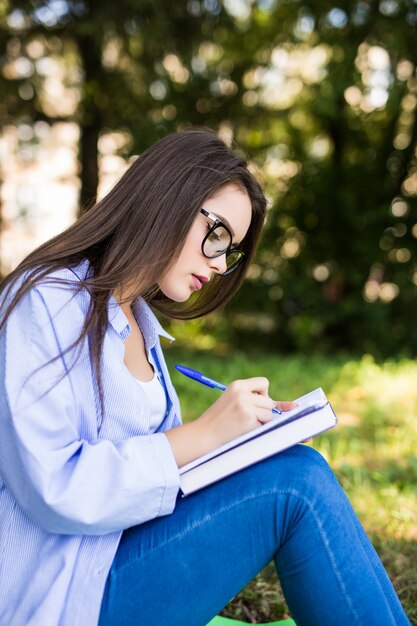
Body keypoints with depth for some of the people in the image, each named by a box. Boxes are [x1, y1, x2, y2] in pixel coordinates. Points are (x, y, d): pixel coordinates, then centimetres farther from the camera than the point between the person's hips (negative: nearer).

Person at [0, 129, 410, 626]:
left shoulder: (140, 322, 12)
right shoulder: (43, 303, -14)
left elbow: (149, 452, 12)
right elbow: (53, 488, -22)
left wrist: (252, 433, -2)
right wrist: (204, 433, -20)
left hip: (122, 554, 8)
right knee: (296, 483, -20)